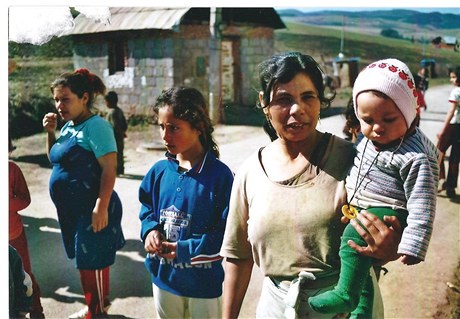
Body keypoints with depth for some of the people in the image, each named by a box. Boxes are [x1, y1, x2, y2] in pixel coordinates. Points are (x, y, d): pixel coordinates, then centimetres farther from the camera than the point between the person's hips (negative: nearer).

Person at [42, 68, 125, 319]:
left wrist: (101, 207, -27)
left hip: (92, 209, -9)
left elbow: (109, 170, -21)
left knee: (92, 263, 2)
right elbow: (56, 160, 21)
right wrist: (50, 132, 6)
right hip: (73, 209, 9)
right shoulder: (69, 126, 11)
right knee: (88, 260, 20)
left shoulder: (95, 126, -16)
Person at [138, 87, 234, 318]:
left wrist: (185, 250, -22)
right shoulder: (159, 170, -3)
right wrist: (150, 229, -10)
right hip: (163, 276, 5)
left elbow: (227, 232, -17)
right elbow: (147, 209, 11)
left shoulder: (220, 175, -19)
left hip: (204, 283, -4)